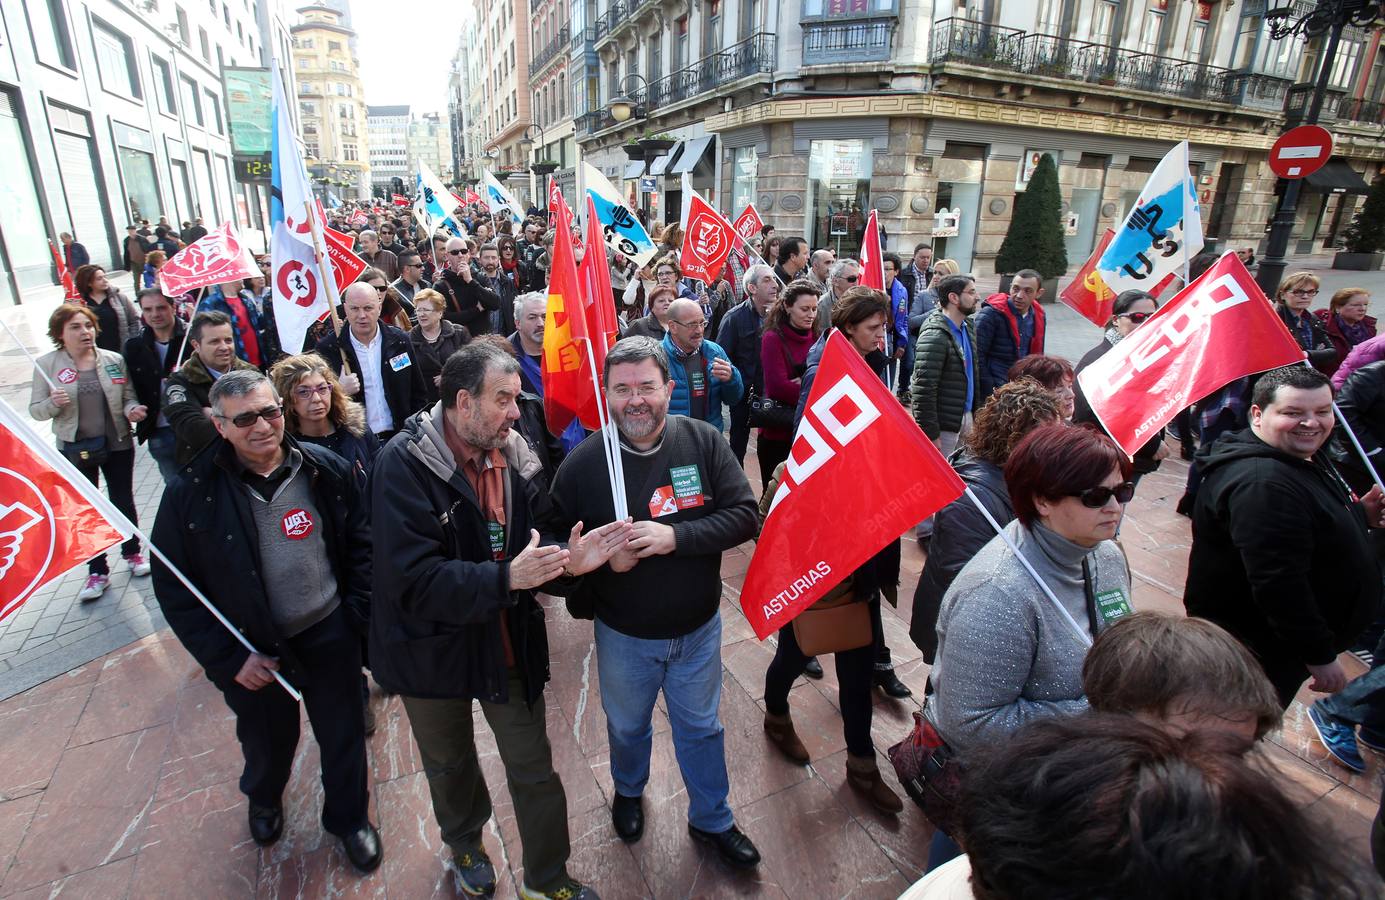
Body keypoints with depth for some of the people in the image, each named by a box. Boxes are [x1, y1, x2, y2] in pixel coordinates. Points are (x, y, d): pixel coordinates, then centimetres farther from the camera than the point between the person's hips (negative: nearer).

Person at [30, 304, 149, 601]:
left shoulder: (113, 360, -3)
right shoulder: (46, 364, -5)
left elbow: (129, 396, 2)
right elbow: (35, 410, -3)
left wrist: (132, 409, -19)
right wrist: (53, 403, -24)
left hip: (117, 444, 1)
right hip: (75, 449, 0)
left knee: (123, 501, 13)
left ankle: (132, 552, 34)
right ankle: (97, 571, 19)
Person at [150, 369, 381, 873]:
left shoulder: (326, 470, -10)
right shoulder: (192, 495, -14)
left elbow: (361, 543, 0)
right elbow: (173, 588, -9)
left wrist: (359, 610, -5)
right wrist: (226, 658, -12)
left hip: (331, 637, 1)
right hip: (253, 652, 0)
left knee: (344, 738, 16)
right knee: (268, 742, 24)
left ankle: (349, 818, 44)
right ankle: (264, 798, 60)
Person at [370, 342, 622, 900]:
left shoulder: (516, 456, -9)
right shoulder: (404, 463, -23)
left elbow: (536, 543, -3)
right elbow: (413, 580, -29)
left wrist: (569, 560, -24)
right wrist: (505, 578, -36)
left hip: (508, 643, 2)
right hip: (434, 648, -2)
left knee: (535, 770, 13)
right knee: (449, 763, 26)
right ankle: (464, 843, 58)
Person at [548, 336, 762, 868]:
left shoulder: (703, 442, -15)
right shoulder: (582, 463, -16)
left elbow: (744, 515, -18)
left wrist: (674, 536, -30)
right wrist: (603, 558, -27)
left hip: (698, 628, 0)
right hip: (623, 634, 0)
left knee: (701, 727, 22)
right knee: (627, 726, 26)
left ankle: (712, 820, 48)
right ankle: (628, 792, 59)